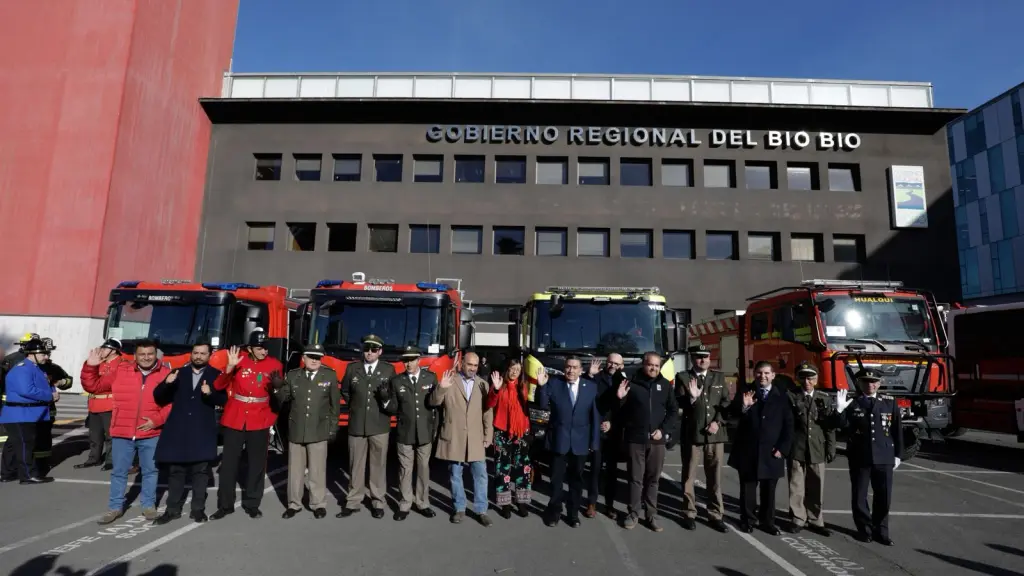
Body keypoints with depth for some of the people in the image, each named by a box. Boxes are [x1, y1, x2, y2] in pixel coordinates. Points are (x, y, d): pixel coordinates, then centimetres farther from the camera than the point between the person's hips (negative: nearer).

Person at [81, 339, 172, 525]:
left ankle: (149, 505, 25)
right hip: (122, 433, 2)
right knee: (119, 471, 12)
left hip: (151, 434, -1)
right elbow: (93, 386, 9)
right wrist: (90, 367, -5)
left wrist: (157, 419, -15)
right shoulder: (121, 371, 3)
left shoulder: (165, 374, -3)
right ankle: (115, 507, 27)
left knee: (150, 470, 11)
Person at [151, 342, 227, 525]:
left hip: (203, 432, -2)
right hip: (177, 430, 2)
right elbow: (158, 397, 7)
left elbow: (223, 400, -5)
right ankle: (173, 509, 19)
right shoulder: (178, 373, 10)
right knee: (175, 471, 8)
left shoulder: (215, 375, 4)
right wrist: (166, 384, -13)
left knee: (200, 471, 4)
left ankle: (198, 509, 13)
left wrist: (210, 393, -25)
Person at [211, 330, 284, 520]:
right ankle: (225, 505, 23)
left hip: (259, 422, 0)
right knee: (229, 462, 9)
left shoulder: (275, 365, -3)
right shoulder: (239, 360, -3)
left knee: (257, 464, 8)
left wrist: (272, 418, -3)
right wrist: (229, 367, -19)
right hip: (234, 420, 0)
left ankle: (252, 505, 21)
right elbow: (218, 386, -7)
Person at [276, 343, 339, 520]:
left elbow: (335, 403, 2)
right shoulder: (292, 375, 3)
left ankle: (319, 504, 19)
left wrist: (333, 428, 1)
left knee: (317, 470, 5)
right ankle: (294, 504, 27)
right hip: (296, 430, 2)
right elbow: (283, 399, 1)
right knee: (295, 469, 12)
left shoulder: (330, 375, -1)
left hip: (319, 431, -2)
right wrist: (278, 388, -19)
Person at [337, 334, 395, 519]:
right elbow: (345, 391, 17)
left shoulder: (389, 370, 0)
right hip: (356, 425, 1)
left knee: (378, 464, 5)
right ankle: (353, 502, 18)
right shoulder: (352, 368, 4)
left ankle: (378, 502, 16)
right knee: (355, 465, 8)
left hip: (379, 426, -1)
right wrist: (355, 406, 12)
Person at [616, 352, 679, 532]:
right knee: (635, 478, 6)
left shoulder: (665, 385, 4)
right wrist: (620, 399, -19)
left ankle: (652, 515, 22)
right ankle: (633, 513, 17)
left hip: (657, 440, 2)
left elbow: (673, 411, 7)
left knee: (653, 479, 11)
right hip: (635, 439, -2)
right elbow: (621, 411, 2)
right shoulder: (632, 383, -2)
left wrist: (664, 430, -5)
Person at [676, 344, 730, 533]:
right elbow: (679, 405, -6)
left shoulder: (719, 377, 10)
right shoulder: (683, 377, 1)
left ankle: (715, 515, 20)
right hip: (691, 434, -2)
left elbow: (726, 403, 6)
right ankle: (689, 514, 19)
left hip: (715, 434, 2)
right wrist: (692, 397, -24)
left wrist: (718, 422, -7)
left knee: (715, 478, 8)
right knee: (689, 477, 6)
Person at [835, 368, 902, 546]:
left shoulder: (890, 402, 5)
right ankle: (865, 529, 22)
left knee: (883, 496, 9)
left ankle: (881, 531, 25)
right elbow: (843, 426, -9)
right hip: (859, 457, -1)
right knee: (859, 496, 6)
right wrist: (840, 410, -25)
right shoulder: (852, 403, -1)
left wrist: (898, 454, 6)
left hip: (884, 457, 1)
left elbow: (897, 430, 8)